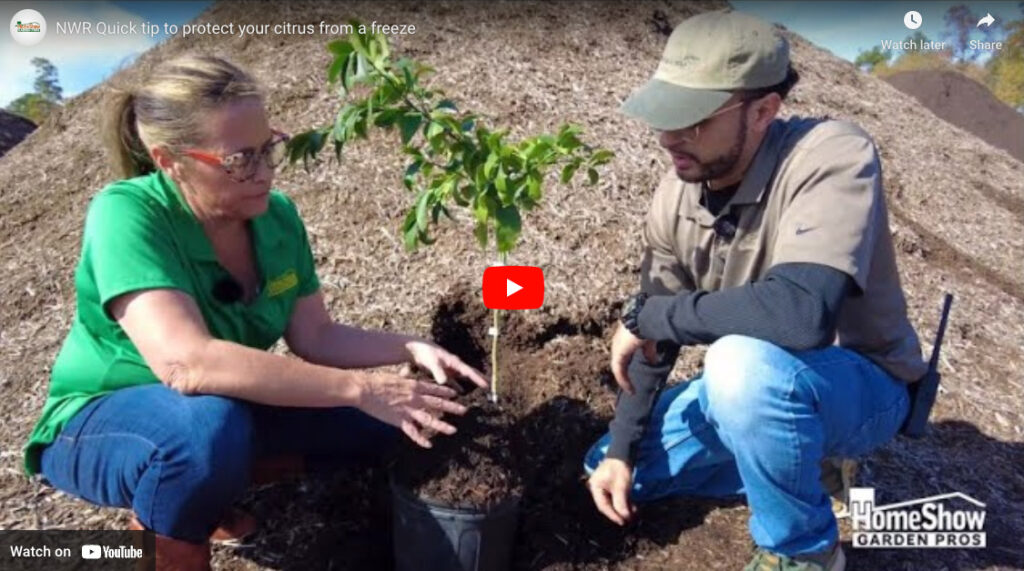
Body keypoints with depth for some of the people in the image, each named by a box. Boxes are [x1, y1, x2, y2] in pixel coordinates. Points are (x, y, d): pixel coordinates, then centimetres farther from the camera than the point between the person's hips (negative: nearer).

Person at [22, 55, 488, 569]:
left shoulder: (276, 216, -10)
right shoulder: (126, 215, -29)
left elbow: (315, 338, -5)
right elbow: (187, 363, -42)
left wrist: (412, 349, -20)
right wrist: (361, 388, -41)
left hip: (230, 408, 6)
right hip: (101, 422, -6)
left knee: (377, 419, -7)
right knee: (212, 426, -39)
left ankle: (215, 481, 7)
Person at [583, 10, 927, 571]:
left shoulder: (832, 156, -29)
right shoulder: (676, 193, -10)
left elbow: (800, 313, -44)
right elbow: (659, 336, 0)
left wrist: (642, 312, -30)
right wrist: (620, 450, -4)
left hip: (859, 386, -6)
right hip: (747, 387, 7)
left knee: (742, 363, -39)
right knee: (608, 469, 7)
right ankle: (792, 464, 14)